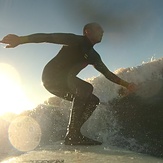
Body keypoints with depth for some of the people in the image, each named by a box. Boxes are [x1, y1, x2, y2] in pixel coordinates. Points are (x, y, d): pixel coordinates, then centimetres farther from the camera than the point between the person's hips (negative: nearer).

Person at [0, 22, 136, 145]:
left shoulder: (93, 56, 14)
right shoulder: (75, 40, -9)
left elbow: (107, 73, 20)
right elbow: (49, 37, -18)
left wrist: (125, 84, 14)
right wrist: (20, 40, -30)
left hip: (65, 82, 9)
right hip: (51, 76, -9)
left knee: (93, 100, 0)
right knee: (86, 88, -29)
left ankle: (73, 134, -7)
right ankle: (72, 134, -29)